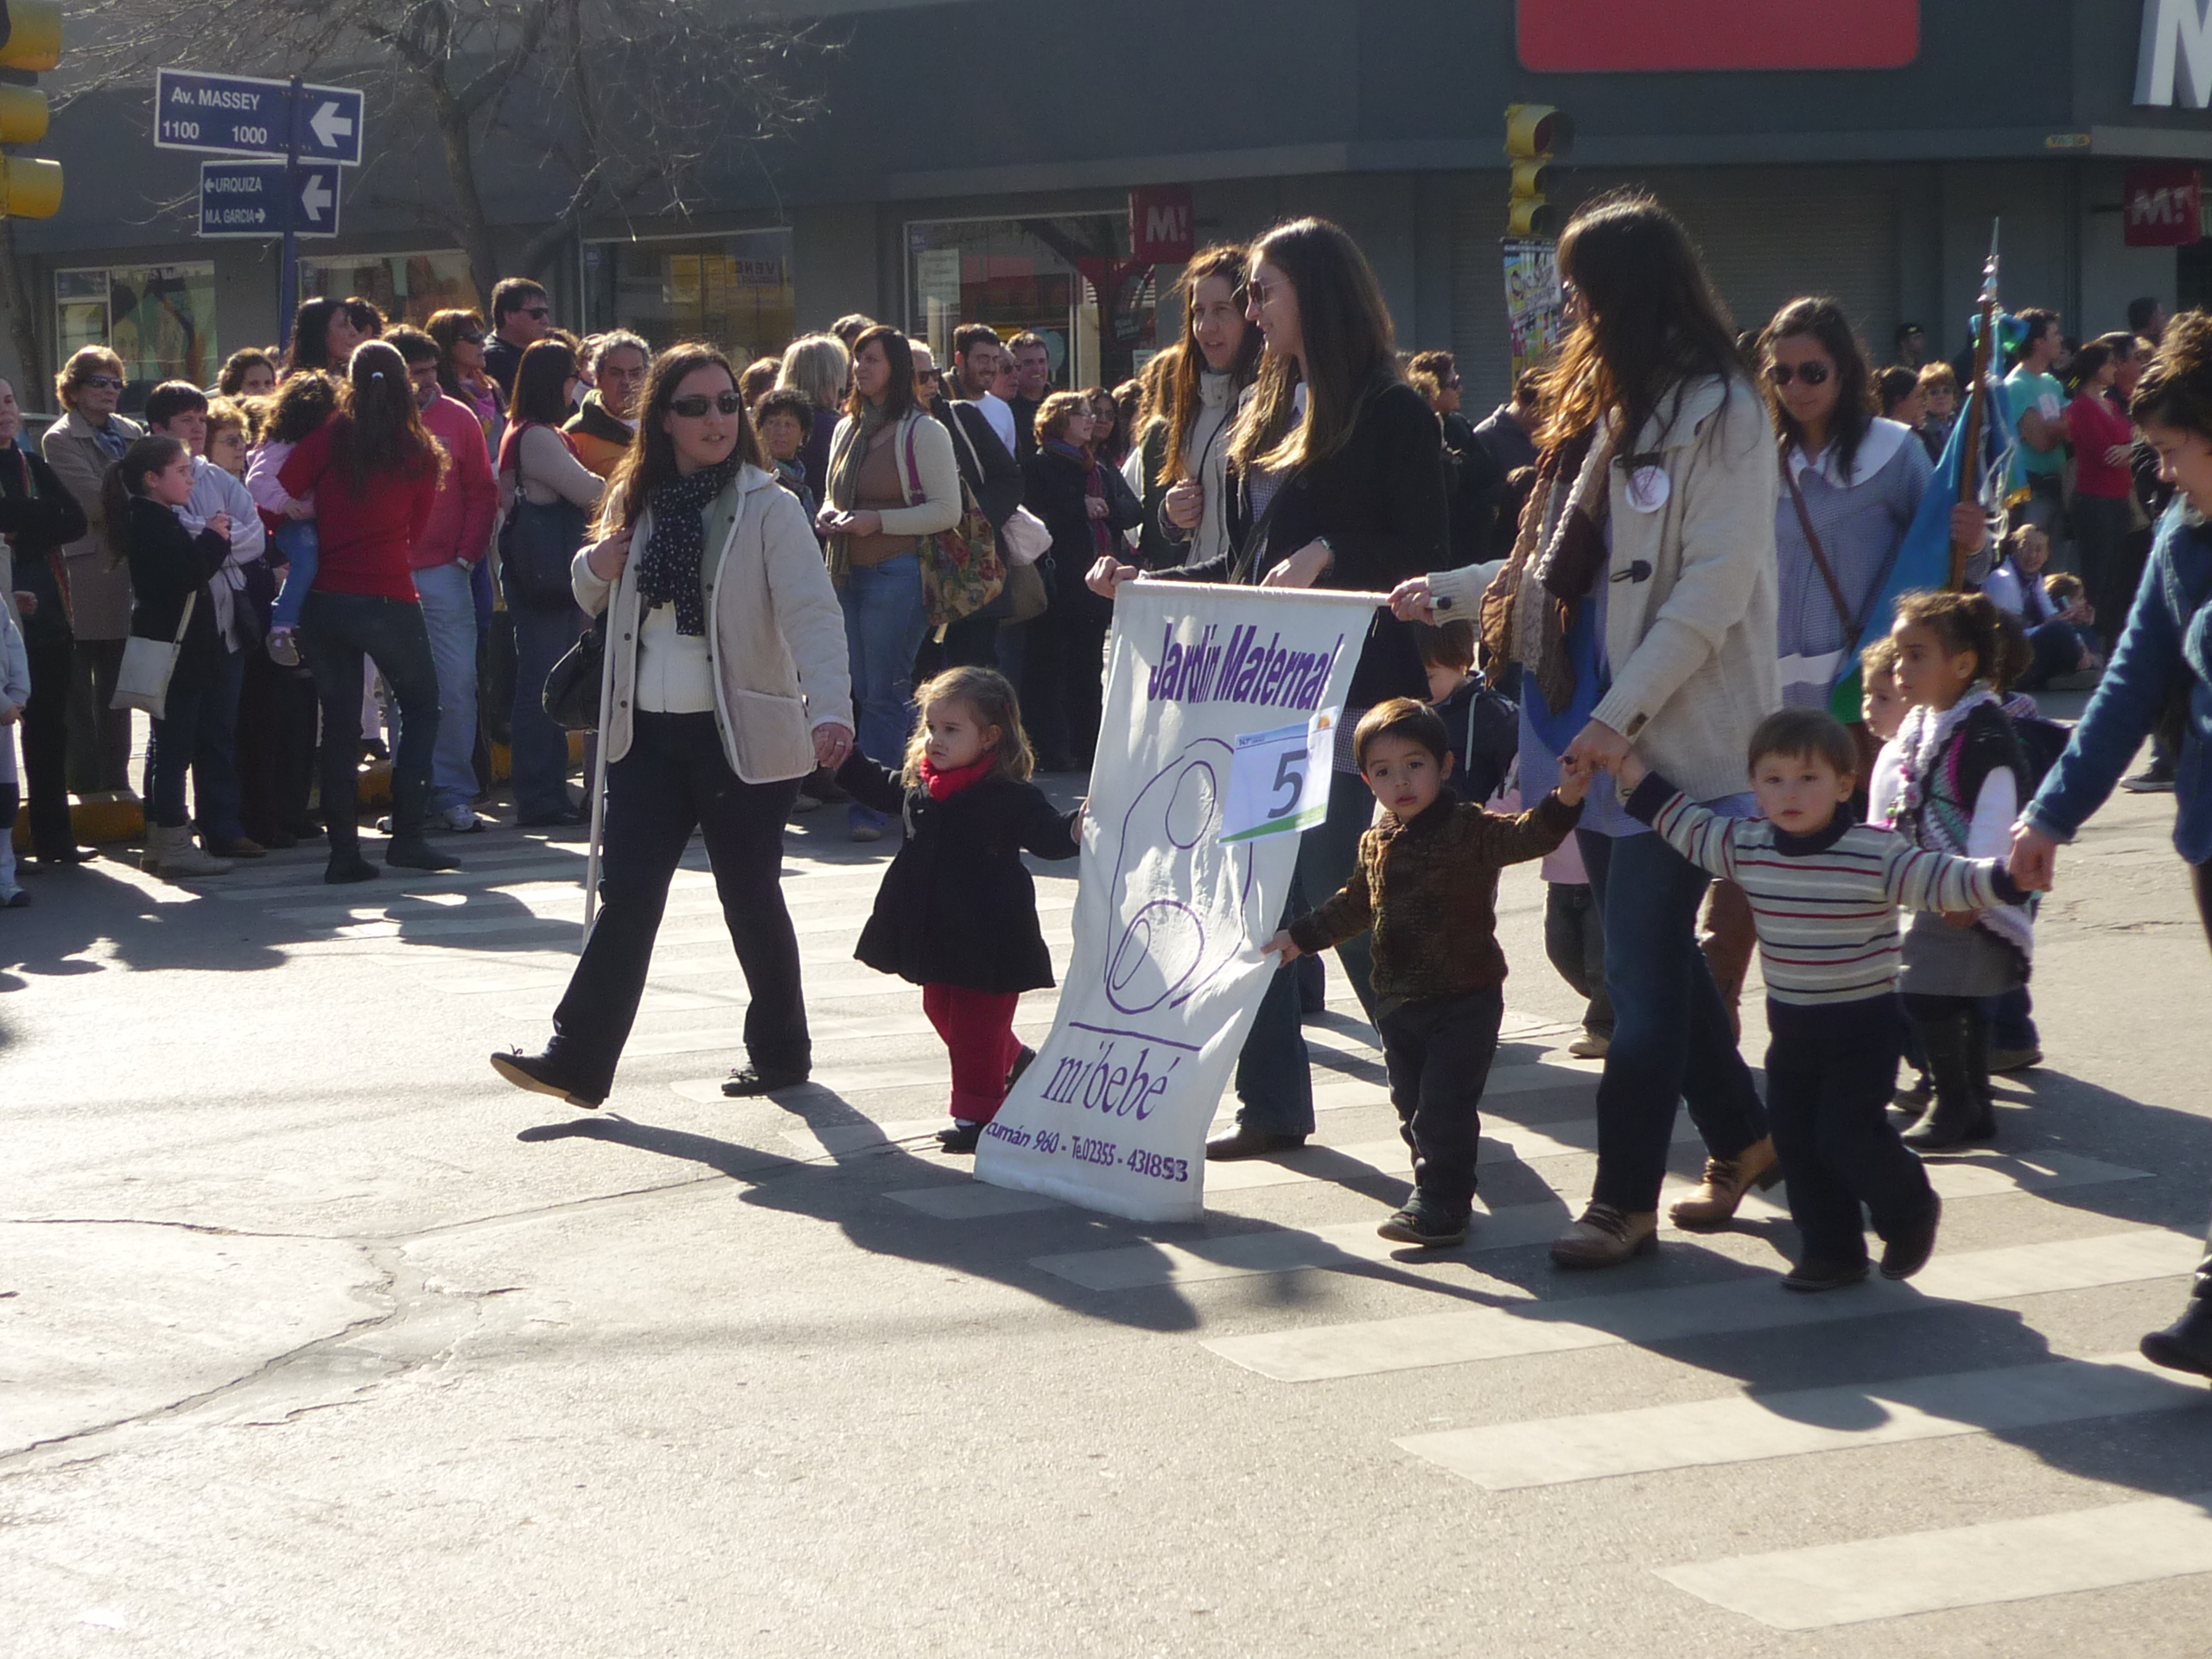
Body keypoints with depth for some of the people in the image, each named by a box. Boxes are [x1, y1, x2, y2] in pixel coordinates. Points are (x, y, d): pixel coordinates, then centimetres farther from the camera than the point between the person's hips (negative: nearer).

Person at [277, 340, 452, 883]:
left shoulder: (328, 438, 0)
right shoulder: (421, 454, 1)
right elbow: (415, 532, 9)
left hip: (325, 595, 2)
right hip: (388, 598, -2)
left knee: (339, 721, 8)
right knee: (421, 706, 13)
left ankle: (344, 850, 6)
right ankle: (407, 834, 2)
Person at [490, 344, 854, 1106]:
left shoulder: (767, 507, -8)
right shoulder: (635, 501, 9)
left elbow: (811, 613, -20)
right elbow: (593, 600, 24)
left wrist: (831, 709, -36)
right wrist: (596, 567, -2)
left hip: (741, 733, -4)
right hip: (648, 730, 4)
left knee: (751, 898, 7)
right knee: (627, 893, 1)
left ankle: (779, 1050, 23)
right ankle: (580, 1058, -1)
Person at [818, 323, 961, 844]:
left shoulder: (922, 431, -6)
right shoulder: (847, 430, 16)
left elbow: (947, 511, -10)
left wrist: (878, 520, -17)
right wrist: (829, 512, 4)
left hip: (897, 575, -8)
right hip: (847, 574, 8)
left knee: (882, 694, -7)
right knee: (864, 693, 7)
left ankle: (868, 807, -4)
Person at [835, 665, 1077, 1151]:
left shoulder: (1009, 796, -18)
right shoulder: (919, 785, 4)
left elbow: (1048, 834, -23)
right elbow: (880, 787, 25)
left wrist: (1077, 824, -43)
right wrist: (843, 760, 30)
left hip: (987, 939, -8)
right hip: (935, 935, 8)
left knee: (976, 1024, -1)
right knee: (942, 1011, 21)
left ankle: (976, 1113, 10)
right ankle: (1014, 1063, 41)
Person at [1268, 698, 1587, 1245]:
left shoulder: (1470, 829, -9)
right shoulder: (1376, 845, 9)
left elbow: (1526, 836, -25)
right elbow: (1354, 906, 25)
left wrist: (1563, 801, -43)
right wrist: (1300, 936, 31)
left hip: (1465, 999, -6)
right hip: (1399, 1000, 6)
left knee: (1444, 1103, -10)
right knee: (1412, 1103, 11)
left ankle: (1440, 1204, -3)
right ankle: (1439, 1189, 24)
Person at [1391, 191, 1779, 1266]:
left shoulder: (1718, 412, -11)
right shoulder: (1600, 405, 16)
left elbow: (1714, 589, -17)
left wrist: (1621, 713, -20)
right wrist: (1449, 592, 19)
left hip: (1677, 737, -8)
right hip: (1596, 732, 8)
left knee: (1645, 971, -4)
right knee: (1651, 960, 14)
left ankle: (1626, 1199, 2)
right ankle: (1741, 1135, 30)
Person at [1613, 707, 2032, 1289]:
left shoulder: (1876, 854, -15)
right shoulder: (1744, 848, 0)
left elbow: (1940, 880, -20)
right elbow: (1685, 825, 13)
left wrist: (2004, 876, -36)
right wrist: (1631, 769, 11)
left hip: (1864, 1023, -6)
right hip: (1790, 1024, 6)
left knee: (1848, 1133, -9)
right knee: (1795, 1136, 6)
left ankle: (1909, 1213, 19)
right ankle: (1831, 1250, 20)